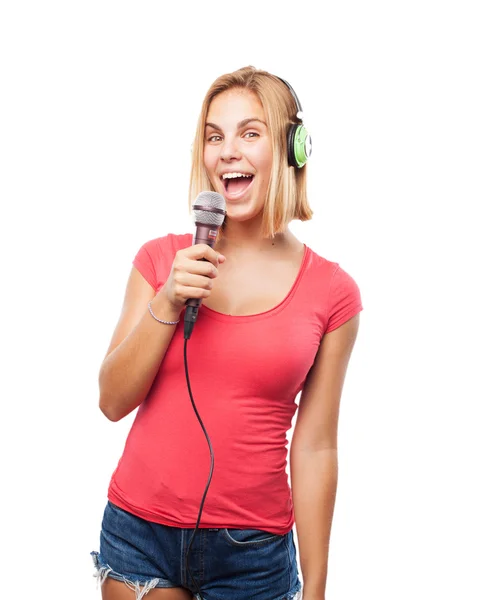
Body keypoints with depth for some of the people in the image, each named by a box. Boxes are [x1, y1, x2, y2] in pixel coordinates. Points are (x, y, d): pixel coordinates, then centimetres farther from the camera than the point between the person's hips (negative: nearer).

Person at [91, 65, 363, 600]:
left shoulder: (332, 292, -6)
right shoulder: (161, 259, -2)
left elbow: (315, 447, -3)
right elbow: (113, 402, -2)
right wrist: (167, 304, -16)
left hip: (254, 551, -1)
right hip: (140, 530, 2)